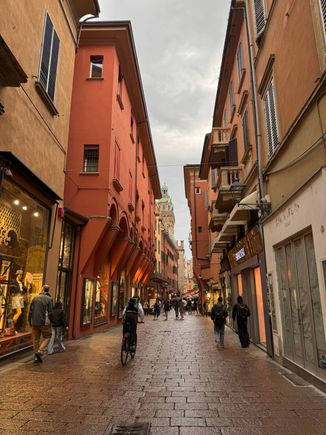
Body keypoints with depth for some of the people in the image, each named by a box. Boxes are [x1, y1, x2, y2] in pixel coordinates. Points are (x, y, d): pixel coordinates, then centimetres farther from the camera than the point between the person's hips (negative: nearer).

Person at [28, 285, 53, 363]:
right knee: (46, 337, 12)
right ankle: (40, 351, -5)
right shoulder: (49, 299, -7)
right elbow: (50, 312, -11)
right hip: (44, 322, -4)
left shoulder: (35, 298, 5)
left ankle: (36, 357, 16)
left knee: (36, 339, 13)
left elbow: (30, 311, 6)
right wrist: (50, 322, 2)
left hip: (35, 322, 4)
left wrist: (30, 322, 15)